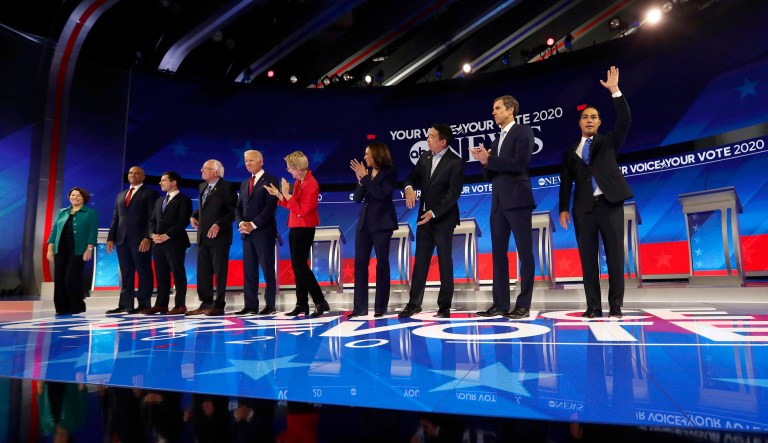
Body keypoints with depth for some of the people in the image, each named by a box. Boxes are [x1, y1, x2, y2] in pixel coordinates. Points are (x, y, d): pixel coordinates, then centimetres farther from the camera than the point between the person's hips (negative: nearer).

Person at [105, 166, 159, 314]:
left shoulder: (150, 193, 2)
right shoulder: (120, 195, 23)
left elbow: (153, 217, -7)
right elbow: (115, 218, 19)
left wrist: (148, 237, -16)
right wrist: (111, 238, 9)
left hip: (141, 240, -6)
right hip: (122, 239, 6)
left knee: (143, 272, -2)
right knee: (125, 273, 7)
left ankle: (144, 304, 2)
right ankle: (125, 304, 10)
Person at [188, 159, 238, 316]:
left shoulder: (226, 187, -9)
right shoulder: (202, 186, 16)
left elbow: (233, 211, -13)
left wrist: (218, 225, -20)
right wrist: (194, 216, 9)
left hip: (219, 236, -8)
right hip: (203, 236, 8)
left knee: (220, 272, 0)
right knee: (203, 271, 10)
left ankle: (219, 305, 8)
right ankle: (206, 303, 19)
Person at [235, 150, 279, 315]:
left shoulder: (271, 180, -2)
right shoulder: (244, 184, 20)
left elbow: (270, 206, -12)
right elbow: (238, 208, 15)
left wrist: (253, 224, -16)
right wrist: (241, 223, -5)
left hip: (264, 232, -6)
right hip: (247, 233, 7)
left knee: (267, 269, -2)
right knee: (249, 270, 6)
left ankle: (270, 305, 4)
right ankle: (250, 305, 12)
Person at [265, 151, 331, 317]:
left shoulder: (311, 184, -15)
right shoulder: (298, 182, 11)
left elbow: (301, 210, -21)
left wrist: (286, 194, -18)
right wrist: (278, 194, 8)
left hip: (304, 229, -9)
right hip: (295, 228, 9)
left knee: (300, 265, -10)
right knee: (297, 266, 10)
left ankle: (320, 302, -4)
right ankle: (302, 304, 17)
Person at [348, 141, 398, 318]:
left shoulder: (389, 173, -4)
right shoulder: (366, 173, 10)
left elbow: (381, 193, -20)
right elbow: (357, 198, 7)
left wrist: (365, 177, -15)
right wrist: (360, 181, -7)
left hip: (381, 223, -5)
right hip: (364, 222, 6)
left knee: (382, 263, 1)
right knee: (360, 263, 3)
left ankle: (381, 307, 8)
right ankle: (360, 306, 8)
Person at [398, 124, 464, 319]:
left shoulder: (455, 162, -12)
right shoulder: (425, 157, 7)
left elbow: (453, 194, -17)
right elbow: (412, 177, 9)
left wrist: (433, 213, -22)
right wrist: (409, 188, -15)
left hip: (443, 219, -6)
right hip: (424, 216, 6)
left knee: (445, 261, 4)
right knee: (420, 261, 7)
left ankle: (444, 305, 13)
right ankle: (414, 303, 14)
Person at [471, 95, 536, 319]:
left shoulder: (523, 132, 0)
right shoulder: (497, 141, 21)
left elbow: (520, 163, -15)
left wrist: (489, 160, -11)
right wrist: (485, 162, -1)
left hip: (517, 200, -8)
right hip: (498, 203, 8)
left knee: (524, 252, -2)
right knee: (498, 253, 6)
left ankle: (523, 305, 2)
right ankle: (500, 303, 11)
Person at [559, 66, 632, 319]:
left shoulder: (609, 141, 13)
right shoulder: (571, 151, 16)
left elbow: (625, 120, -5)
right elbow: (565, 182, 11)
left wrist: (615, 91, -11)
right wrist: (563, 209, 2)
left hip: (610, 203, -1)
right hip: (584, 207, 2)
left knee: (615, 255, -2)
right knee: (587, 257, 1)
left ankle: (615, 306, 4)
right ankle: (593, 307, 7)